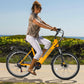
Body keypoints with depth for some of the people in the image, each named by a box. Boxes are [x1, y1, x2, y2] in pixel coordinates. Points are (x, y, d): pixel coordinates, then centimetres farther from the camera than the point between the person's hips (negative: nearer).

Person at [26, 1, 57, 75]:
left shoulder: (37, 17, 13)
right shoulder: (32, 16, -16)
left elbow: (44, 23, 9)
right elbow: (39, 24, -29)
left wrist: (53, 28, -4)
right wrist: (50, 28, -33)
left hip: (36, 36, 9)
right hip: (31, 37, -9)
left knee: (48, 43, -9)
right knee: (39, 52, -16)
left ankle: (40, 58, 4)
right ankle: (30, 68, -4)